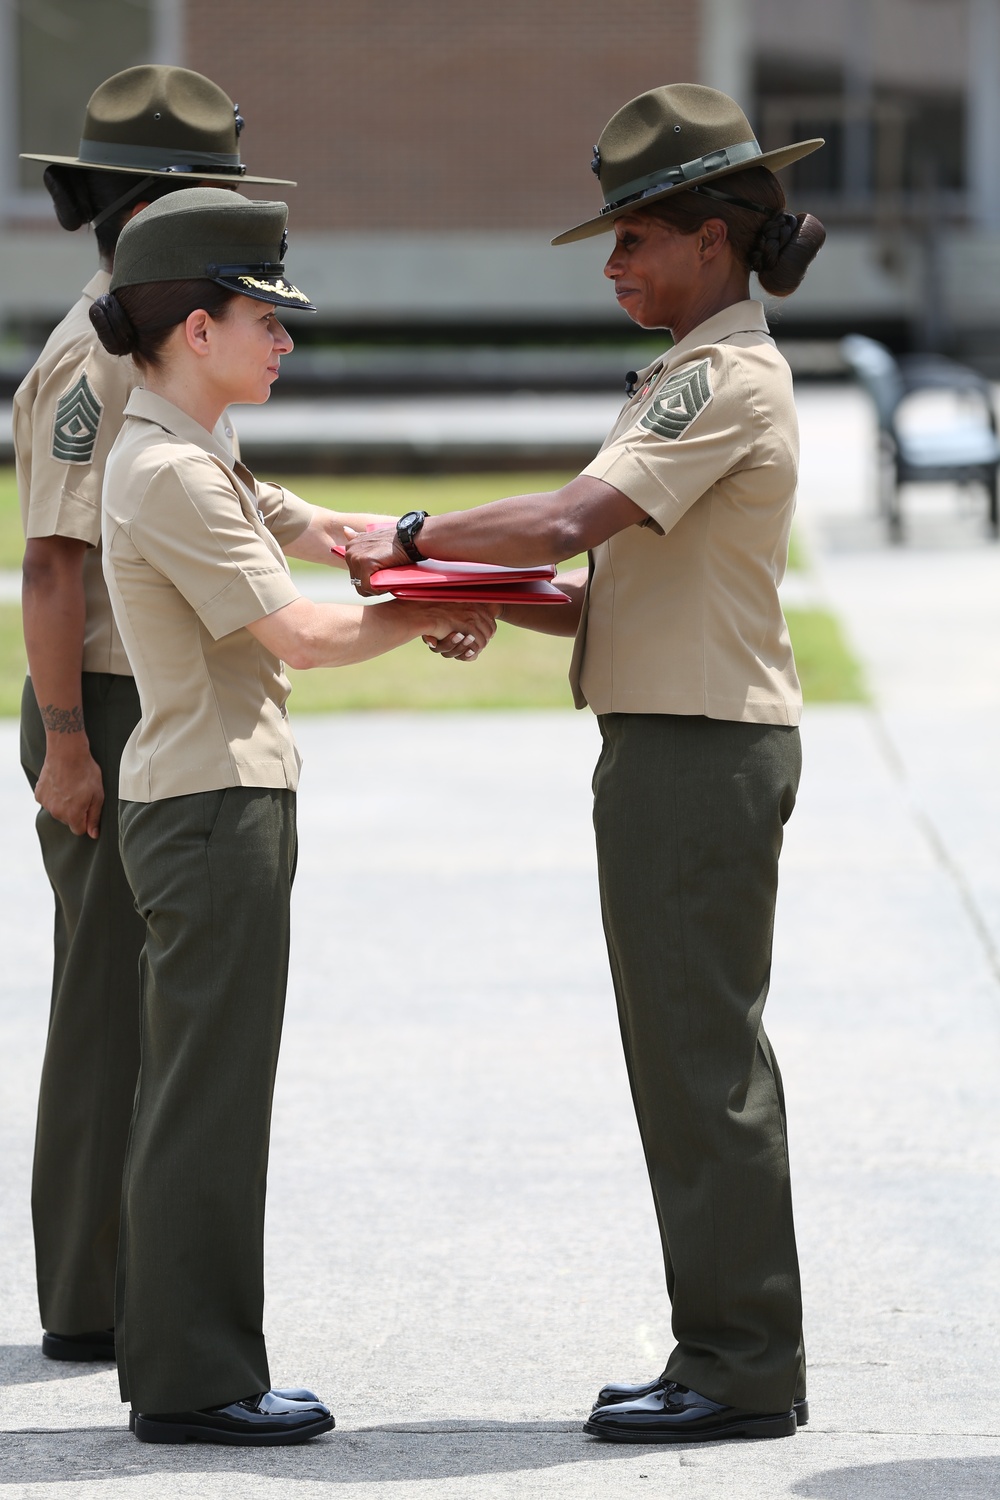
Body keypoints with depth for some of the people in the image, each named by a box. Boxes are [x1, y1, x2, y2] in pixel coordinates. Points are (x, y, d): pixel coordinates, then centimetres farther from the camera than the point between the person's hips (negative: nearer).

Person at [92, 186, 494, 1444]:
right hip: (212, 807, -10)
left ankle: (176, 1355, 19)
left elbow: (320, 532, 19)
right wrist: (431, 617, -4)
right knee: (208, 1092, -6)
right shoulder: (170, 476, -17)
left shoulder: (194, 462, 14)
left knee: (199, 1089, 13)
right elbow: (296, 635, -18)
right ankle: (193, 1379, -2)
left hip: (217, 805, 10)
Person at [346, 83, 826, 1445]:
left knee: (699, 1054, -7)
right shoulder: (704, 378, 18)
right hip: (673, 740, 10)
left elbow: (566, 524, -26)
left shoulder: (727, 381, -15)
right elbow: (624, 592, 19)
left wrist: (414, 539, -14)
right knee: (698, 1052, 13)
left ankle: (742, 1365, -2)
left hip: (702, 754, -10)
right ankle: (741, 1351, 18)